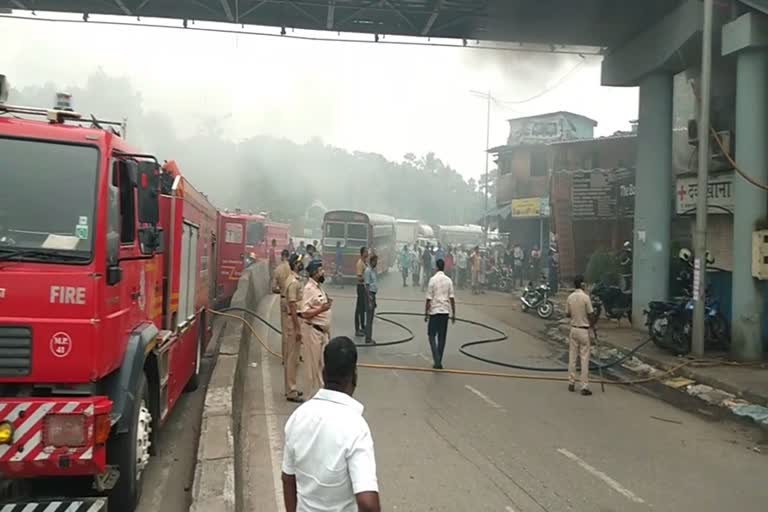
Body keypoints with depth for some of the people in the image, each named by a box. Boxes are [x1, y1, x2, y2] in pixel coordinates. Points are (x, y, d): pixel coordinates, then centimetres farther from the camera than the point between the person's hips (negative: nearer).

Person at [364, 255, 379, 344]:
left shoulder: (374, 270, 13)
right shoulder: (368, 270, -14)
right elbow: (367, 285, -17)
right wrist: (369, 300, -20)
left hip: (373, 294, 9)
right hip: (369, 294, -9)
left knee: (371, 317, 13)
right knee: (369, 317, -5)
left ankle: (369, 337, 20)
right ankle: (368, 338, 0)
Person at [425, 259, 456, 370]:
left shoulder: (433, 279, -8)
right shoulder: (449, 280, 2)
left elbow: (429, 299, -9)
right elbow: (452, 298, 1)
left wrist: (426, 313, -1)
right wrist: (453, 314, 8)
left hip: (434, 311, -3)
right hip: (445, 311, 3)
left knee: (432, 336, 5)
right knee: (442, 337, 10)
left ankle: (437, 360, -10)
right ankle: (438, 361, 14)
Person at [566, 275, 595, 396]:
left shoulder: (570, 297, 0)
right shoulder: (585, 297, -14)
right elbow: (590, 315, -9)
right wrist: (591, 324, 10)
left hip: (573, 329, 5)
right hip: (583, 330, -5)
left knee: (572, 357, 11)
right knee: (584, 358, -2)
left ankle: (571, 383, 15)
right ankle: (584, 387, -3)